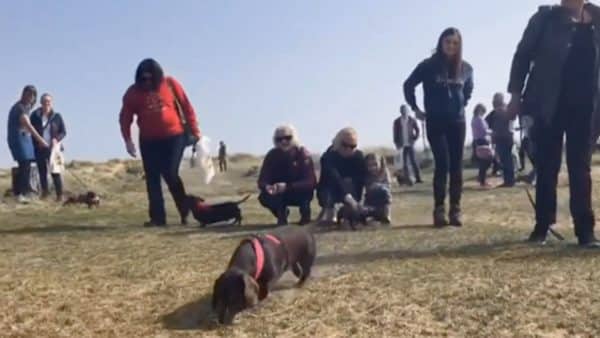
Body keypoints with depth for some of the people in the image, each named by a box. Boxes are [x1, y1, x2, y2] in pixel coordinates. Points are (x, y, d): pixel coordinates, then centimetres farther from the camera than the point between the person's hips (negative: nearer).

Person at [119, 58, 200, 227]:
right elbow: (125, 118, 4)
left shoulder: (170, 84, -4)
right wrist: (128, 140, -8)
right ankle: (158, 218, 6)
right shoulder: (133, 92, -1)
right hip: (148, 141, 3)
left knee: (170, 174, -11)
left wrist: (195, 132, -2)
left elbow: (187, 107, 0)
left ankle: (185, 212, 8)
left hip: (174, 137, -3)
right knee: (152, 178, 1)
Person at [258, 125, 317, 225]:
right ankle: (281, 213, 5)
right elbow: (262, 180, -17)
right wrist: (267, 187, -44)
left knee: (306, 191, -35)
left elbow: (311, 182, -31)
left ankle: (305, 214, -2)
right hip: (280, 195, 2)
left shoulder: (303, 154, -20)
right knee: (264, 197, -27)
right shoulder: (272, 155, -13)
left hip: (300, 192, -2)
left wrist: (287, 186, -45)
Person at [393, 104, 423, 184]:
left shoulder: (412, 120, 2)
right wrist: (397, 144, 0)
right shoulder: (397, 121, 5)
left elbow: (418, 130, 6)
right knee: (405, 163, 2)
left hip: (410, 144, -1)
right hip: (402, 145, 1)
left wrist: (415, 139, -5)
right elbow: (395, 134, 7)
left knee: (413, 161, -5)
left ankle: (418, 178, -4)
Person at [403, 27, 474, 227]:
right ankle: (439, 210, -6)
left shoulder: (465, 68, 5)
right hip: (435, 122, -3)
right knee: (442, 164, -12)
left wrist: (462, 104, 14)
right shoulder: (429, 66, -5)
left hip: (458, 122, 3)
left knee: (456, 166, 2)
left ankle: (455, 210, 7)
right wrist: (415, 108, 5)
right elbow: (408, 85, 4)